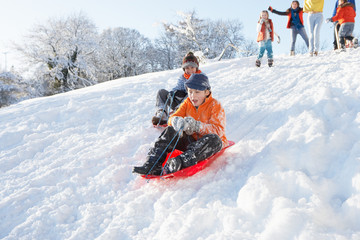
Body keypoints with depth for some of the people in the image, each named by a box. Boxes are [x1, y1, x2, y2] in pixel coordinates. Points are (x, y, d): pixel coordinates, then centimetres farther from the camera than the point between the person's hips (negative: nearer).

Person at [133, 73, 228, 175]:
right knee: (170, 130, -15)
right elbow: (172, 118, -2)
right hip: (191, 141, 4)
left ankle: (181, 162, -54)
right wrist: (176, 121, -29)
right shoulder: (187, 103, 7)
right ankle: (152, 164, -30)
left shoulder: (215, 106, -9)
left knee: (213, 139, -37)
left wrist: (196, 126, -36)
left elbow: (218, 131, -21)